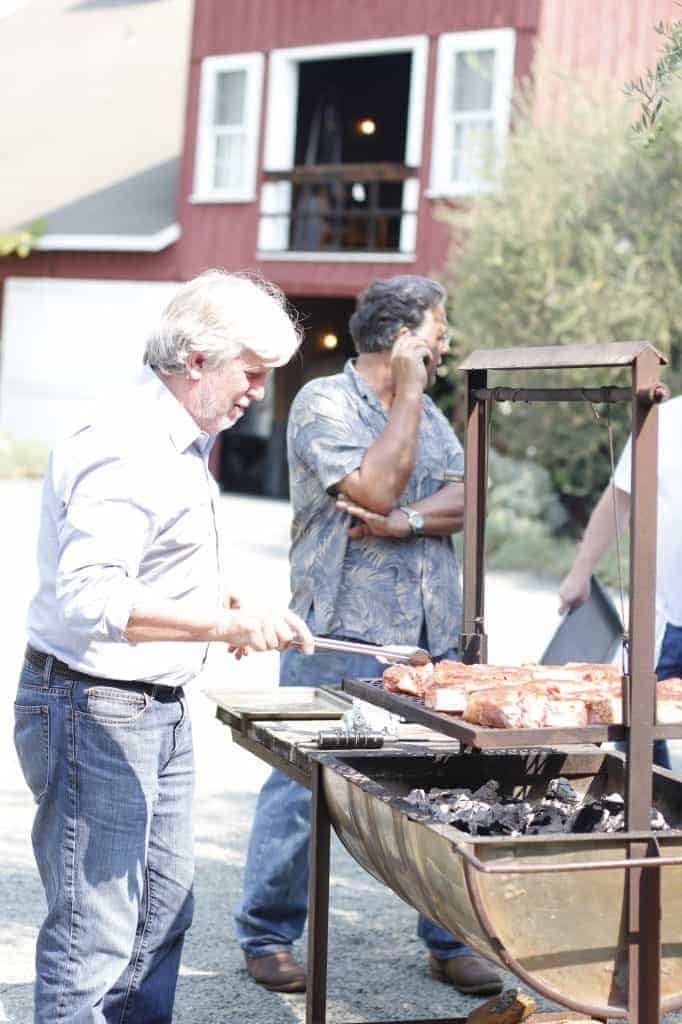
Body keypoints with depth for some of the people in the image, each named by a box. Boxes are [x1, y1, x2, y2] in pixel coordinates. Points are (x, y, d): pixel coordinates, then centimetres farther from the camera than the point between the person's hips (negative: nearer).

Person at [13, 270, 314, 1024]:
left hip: (157, 707, 11)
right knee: (94, 934, -5)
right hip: (91, 707, -11)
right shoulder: (127, 450, -21)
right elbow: (87, 598, -31)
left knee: (161, 912, 18)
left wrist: (215, 605, 12)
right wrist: (224, 626, -34)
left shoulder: (180, 441, 13)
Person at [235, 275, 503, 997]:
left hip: (430, 638, 6)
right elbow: (374, 488, -18)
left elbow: (467, 498, 5)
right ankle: (267, 935, 15)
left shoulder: (427, 412, 17)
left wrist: (405, 521, -14)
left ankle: (451, 941, 19)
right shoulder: (323, 402, -5)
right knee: (304, 784, 0)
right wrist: (408, 392, -10)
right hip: (339, 636, -6)